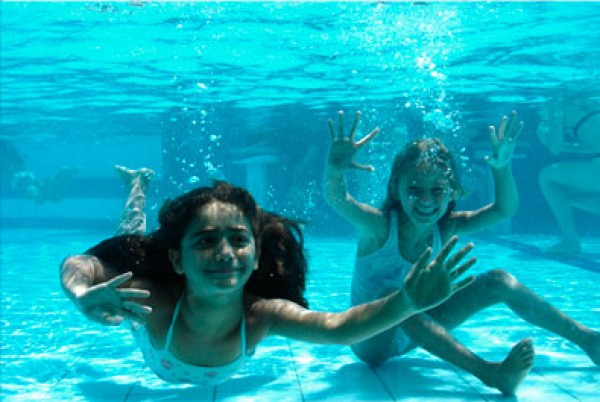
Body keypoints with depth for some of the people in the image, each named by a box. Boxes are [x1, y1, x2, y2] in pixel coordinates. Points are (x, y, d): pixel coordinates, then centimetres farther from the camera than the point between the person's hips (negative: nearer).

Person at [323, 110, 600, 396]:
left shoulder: (444, 229, -9)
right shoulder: (380, 226, -24)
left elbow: (504, 209, -11)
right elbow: (337, 199, -42)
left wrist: (501, 167, -27)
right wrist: (335, 170, -62)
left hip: (412, 334, 6)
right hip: (371, 342, -5)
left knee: (500, 281, -3)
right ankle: (490, 373, -46)